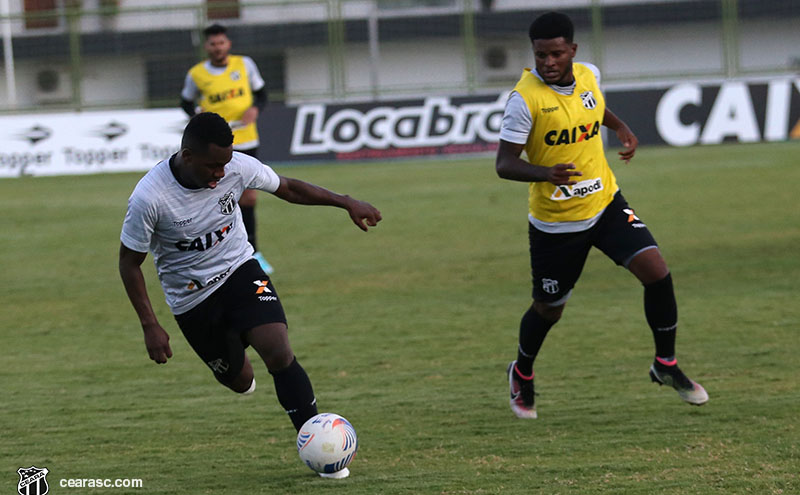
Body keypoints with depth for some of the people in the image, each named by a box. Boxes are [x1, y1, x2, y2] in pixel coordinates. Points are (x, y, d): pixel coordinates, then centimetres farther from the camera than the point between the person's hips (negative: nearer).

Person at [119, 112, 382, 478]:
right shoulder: (149, 199, -26)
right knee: (238, 381, 7)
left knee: (279, 354, -20)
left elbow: (287, 188, 3)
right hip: (192, 297, -2)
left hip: (239, 270, 2)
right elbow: (129, 262, -13)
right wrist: (150, 327, -15)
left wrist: (346, 203, -1)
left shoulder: (237, 167, -17)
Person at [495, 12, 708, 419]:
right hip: (554, 222, -4)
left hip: (605, 204, 4)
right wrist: (546, 174, -40)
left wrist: (621, 129, 7)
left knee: (656, 271, -13)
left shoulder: (588, 75, -3)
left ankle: (666, 365, 7)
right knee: (549, 309, 10)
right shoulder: (525, 98, -21)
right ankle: (522, 374, 41)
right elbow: (504, 163, -22)